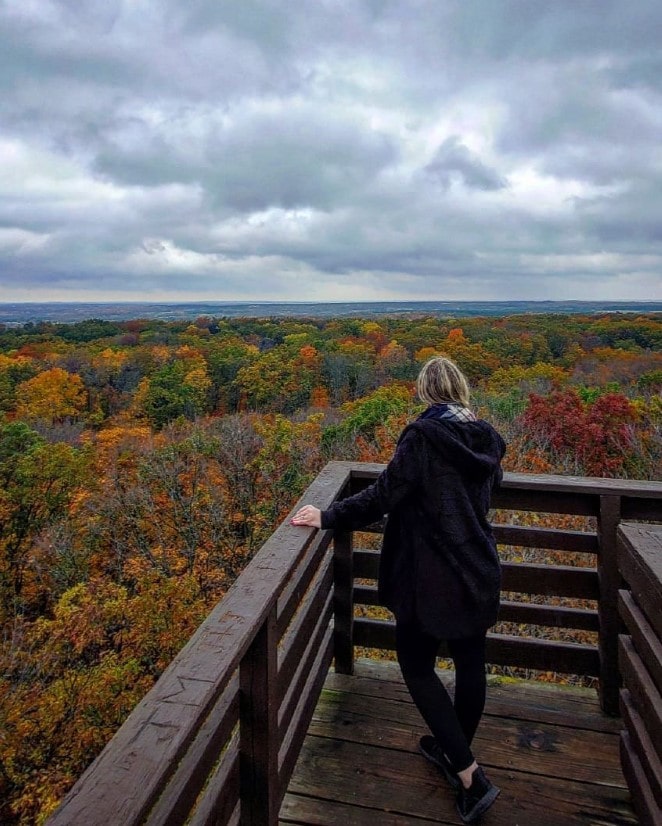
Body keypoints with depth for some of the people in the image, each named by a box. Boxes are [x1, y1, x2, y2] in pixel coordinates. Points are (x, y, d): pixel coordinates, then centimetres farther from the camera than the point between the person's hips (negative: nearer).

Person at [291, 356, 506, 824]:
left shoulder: (424, 435, -18)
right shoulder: (487, 439, 3)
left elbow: (383, 496, -20)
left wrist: (327, 517, -12)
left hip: (431, 577, -7)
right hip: (479, 574, 7)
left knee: (417, 664, 11)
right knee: (470, 663, 19)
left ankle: (470, 777, 10)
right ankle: (457, 754, 40)